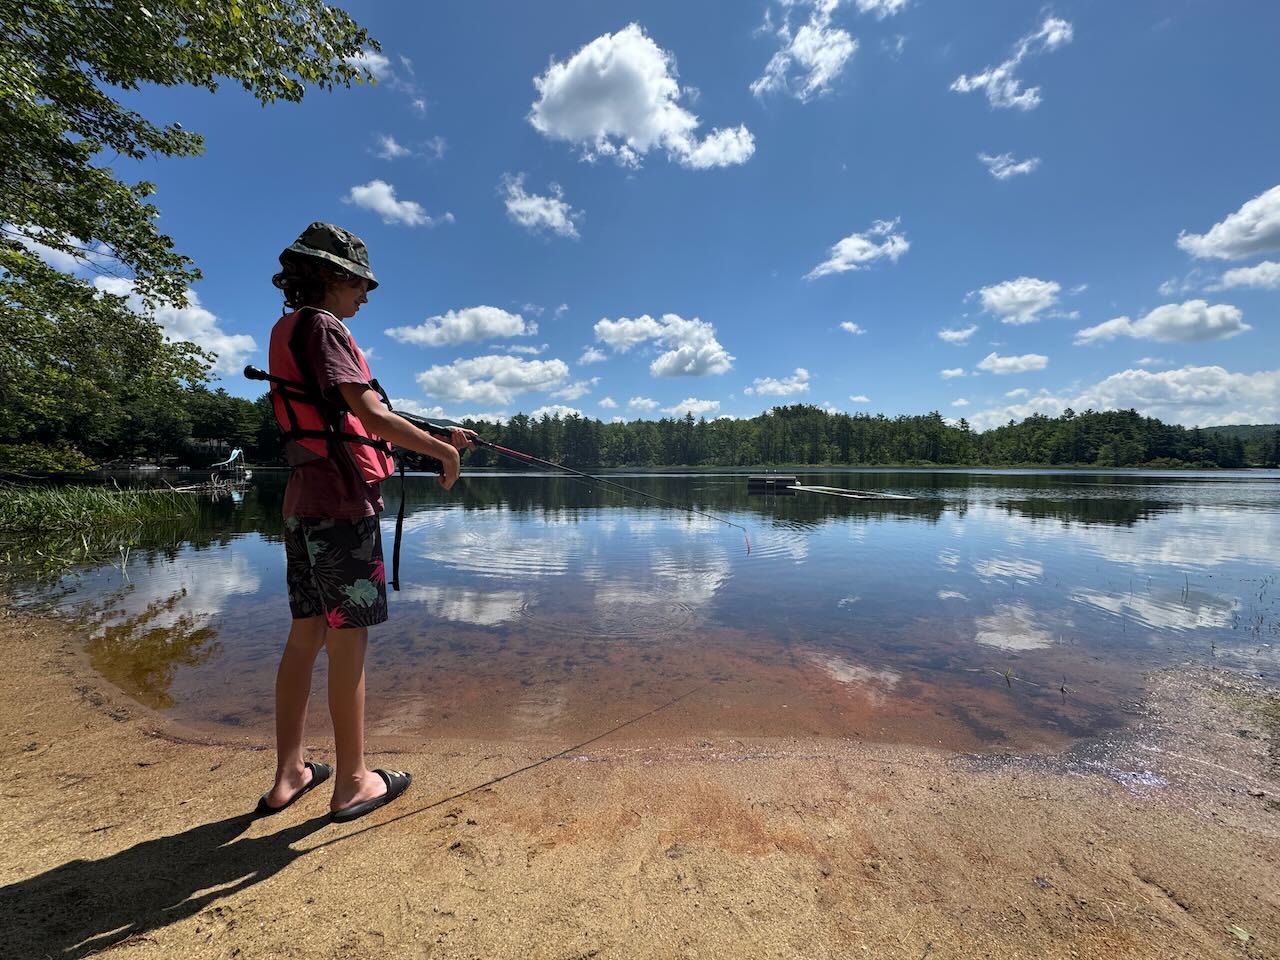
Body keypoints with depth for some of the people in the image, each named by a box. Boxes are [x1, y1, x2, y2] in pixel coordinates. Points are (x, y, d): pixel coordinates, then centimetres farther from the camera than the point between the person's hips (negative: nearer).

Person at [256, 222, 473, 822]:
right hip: (342, 505, -10)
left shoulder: (287, 329, 21)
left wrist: (439, 436, 16)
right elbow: (370, 416, -20)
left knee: (305, 637, 13)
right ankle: (352, 783, 13)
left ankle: (288, 775, 24)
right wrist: (441, 450, -8)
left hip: (304, 504, 10)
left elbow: (355, 421, 19)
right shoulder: (321, 326, -8)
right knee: (348, 642, -1)